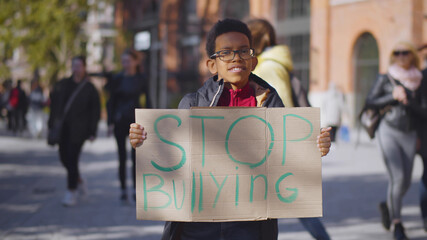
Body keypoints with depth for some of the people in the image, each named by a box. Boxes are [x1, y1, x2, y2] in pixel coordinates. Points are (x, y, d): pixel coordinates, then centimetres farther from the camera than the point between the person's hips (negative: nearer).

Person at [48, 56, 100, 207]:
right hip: (63, 128, 5)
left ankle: (71, 192, 0)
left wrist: (92, 132, -5)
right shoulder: (62, 85, 11)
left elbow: (95, 111, -1)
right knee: (64, 158, 9)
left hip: (78, 130, -5)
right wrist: (52, 124, 9)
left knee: (72, 159, -9)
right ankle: (78, 180, 35)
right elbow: (54, 104, 14)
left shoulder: (89, 89, -1)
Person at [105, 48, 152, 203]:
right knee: (122, 156, 1)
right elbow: (110, 102, 3)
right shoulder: (116, 79, 2)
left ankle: (136, 190, 7)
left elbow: (147, 102, 6)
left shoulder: (141, 79, 3)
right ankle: (123, 190, 7)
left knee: (136, 156, 0)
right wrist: (110, 122, -4)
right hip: (120, 121, 0)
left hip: (136, 120, 0)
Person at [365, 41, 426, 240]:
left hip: (409, 135, 3)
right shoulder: (385, 79, 2)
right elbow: (370, 102, 1)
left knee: (406, 182, 6)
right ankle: (397, 224, -9)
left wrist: (407, 100, -13)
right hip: (389, 132, -3)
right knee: (397, 177, -16)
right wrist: (393, 97, -10)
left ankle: (388, 206, 37)